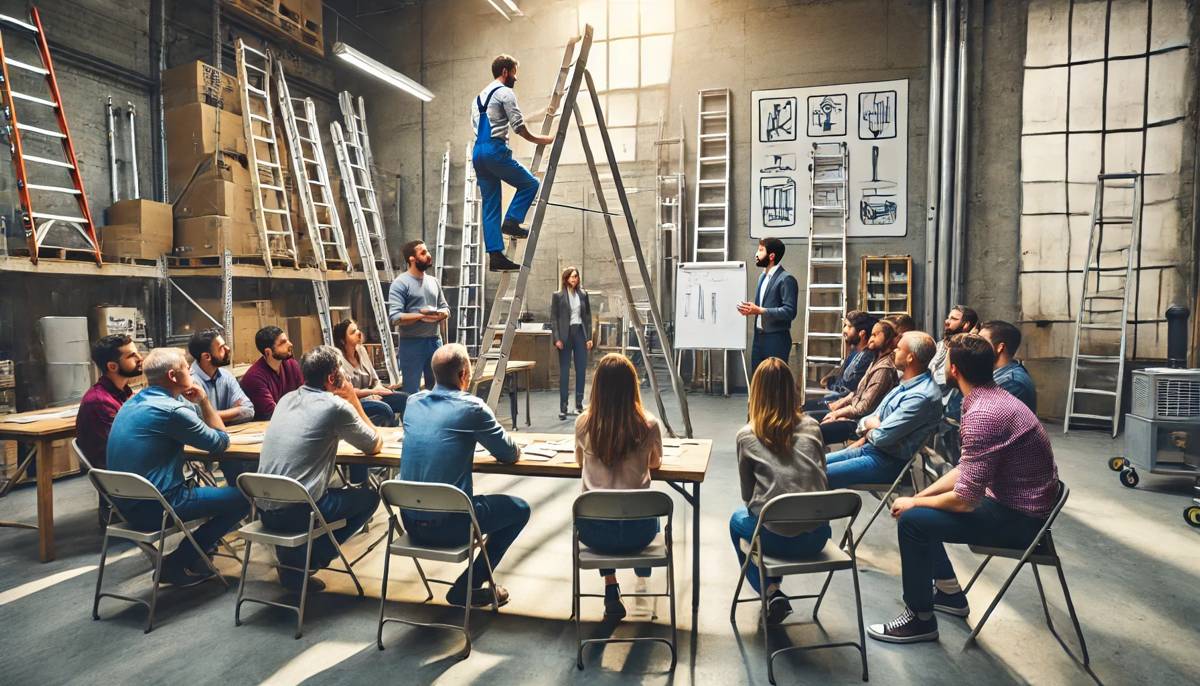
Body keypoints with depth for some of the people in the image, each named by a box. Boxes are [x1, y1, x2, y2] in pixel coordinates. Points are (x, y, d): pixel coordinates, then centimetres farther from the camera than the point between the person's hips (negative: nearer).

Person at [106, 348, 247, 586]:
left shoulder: (133, 402, 8)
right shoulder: (171, 410, -20)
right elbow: (221, 443, -8)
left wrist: (195, 403, 7)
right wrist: (204, 401, -2)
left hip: (126, 503, 10)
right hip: (153, 509, -10)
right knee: (243, 497, -4)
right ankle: (179, 563, 5)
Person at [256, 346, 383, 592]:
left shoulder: (286, 399, 9)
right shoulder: (336, 406, -12)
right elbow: (375, 445, 0)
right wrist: (355, 401, 6)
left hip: (265, 509, 8)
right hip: (296, 512, -7)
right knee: (369, 497, 14)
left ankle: (291, 556, 22)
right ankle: (305, 562, 7)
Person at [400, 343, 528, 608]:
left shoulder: (413, 402, 2)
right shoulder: (471, 408, -15)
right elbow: (511, 454, -4)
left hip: (410, 520, 7)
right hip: (446, 526, -7)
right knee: (519, 509, 14)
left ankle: (466, 586, 37)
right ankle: (466, 588, 14)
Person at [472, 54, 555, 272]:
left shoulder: (479, 96, 27)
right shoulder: (504, 93, -1)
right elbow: (519, 127, -9)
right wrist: (543, 140, 3)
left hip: (477, 152, 9)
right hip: (495, 150, -9)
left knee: (490, 206, 5)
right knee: (530, 183, 5)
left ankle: (495, 256, 2)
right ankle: (511, 222, -8)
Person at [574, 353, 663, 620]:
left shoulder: (584, 423, -9)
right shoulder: (648, 425, -11)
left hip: (593, 530, 1)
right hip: (637, 530, 0)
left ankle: (611, 592, 26)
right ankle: (643, 586, 41)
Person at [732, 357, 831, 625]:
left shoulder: (747, 436, -4)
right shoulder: (812, 427, 4)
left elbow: (748, 495, 5)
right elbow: (822, 480, 13)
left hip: (778, 538, -4)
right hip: (817, 536, 4)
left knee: (738, 519, 30)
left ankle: (771, 592, 16)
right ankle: (773, 587, 29)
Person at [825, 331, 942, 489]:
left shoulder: (922, 396, -21)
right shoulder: (905, 383, 12)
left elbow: (881, 436, -21)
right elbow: (868, 421, 17)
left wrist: (868, 428, 0)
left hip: (890, 462, -10)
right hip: (869, 448, 10)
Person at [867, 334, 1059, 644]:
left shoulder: (982, 414, -28)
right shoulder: (994, 397, 4)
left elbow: (964, 500, -27)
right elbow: (966, 470, 11)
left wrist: (914, 503, -10)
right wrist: (919, 496, 4)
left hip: (1020, 518, -10)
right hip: (1017, 502, 10)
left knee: (912, 520, -17)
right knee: (921, 509, 16)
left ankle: (919, 619, 1)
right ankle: (949, 593, 30)